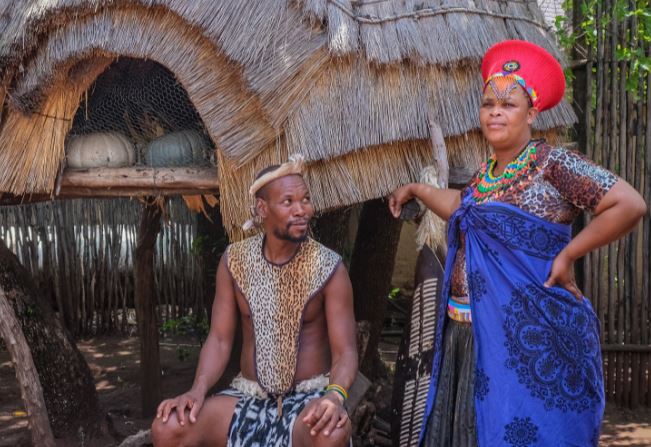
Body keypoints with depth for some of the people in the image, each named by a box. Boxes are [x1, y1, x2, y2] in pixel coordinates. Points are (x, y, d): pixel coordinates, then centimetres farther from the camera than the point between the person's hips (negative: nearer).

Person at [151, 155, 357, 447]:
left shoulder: (328, 267, -9)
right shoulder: (234, 261, 0)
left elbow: (345, 351, -11)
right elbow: (219, 339, 1)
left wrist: (335, 394, -33)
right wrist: (198, 389, -19)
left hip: (310, 396, -3)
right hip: (249, 395, 3)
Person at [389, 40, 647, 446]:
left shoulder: (552, 164, -11)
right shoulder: (486, 173, 11)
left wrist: (567, 255, -13)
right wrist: (417, 190, 34)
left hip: (531, 334, -7)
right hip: (469, 332, 8)